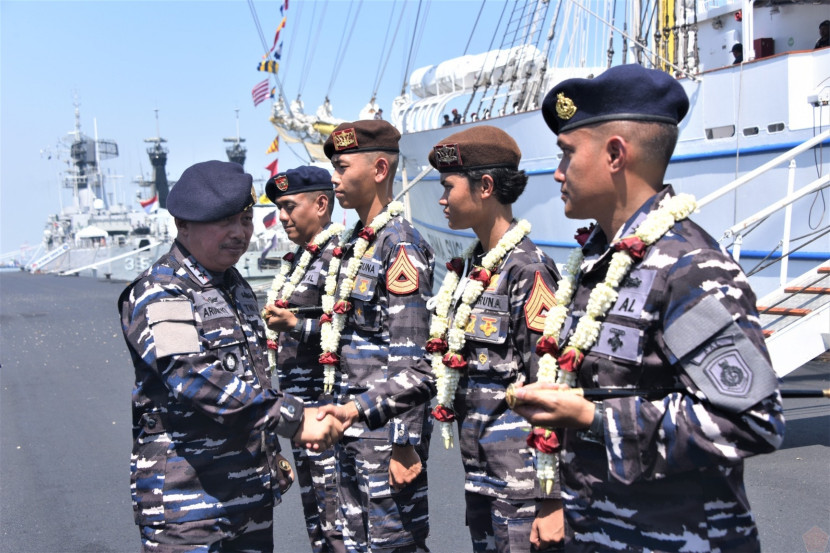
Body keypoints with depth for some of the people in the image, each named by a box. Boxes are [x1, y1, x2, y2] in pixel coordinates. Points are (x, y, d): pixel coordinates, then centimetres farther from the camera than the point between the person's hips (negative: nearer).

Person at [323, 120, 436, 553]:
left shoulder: (401, 245, -16)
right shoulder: (356, 243, 13)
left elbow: (411, 364, -20)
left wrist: (406, 446, -21)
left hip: (386, 432, -9)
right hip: (352, 430, 9)